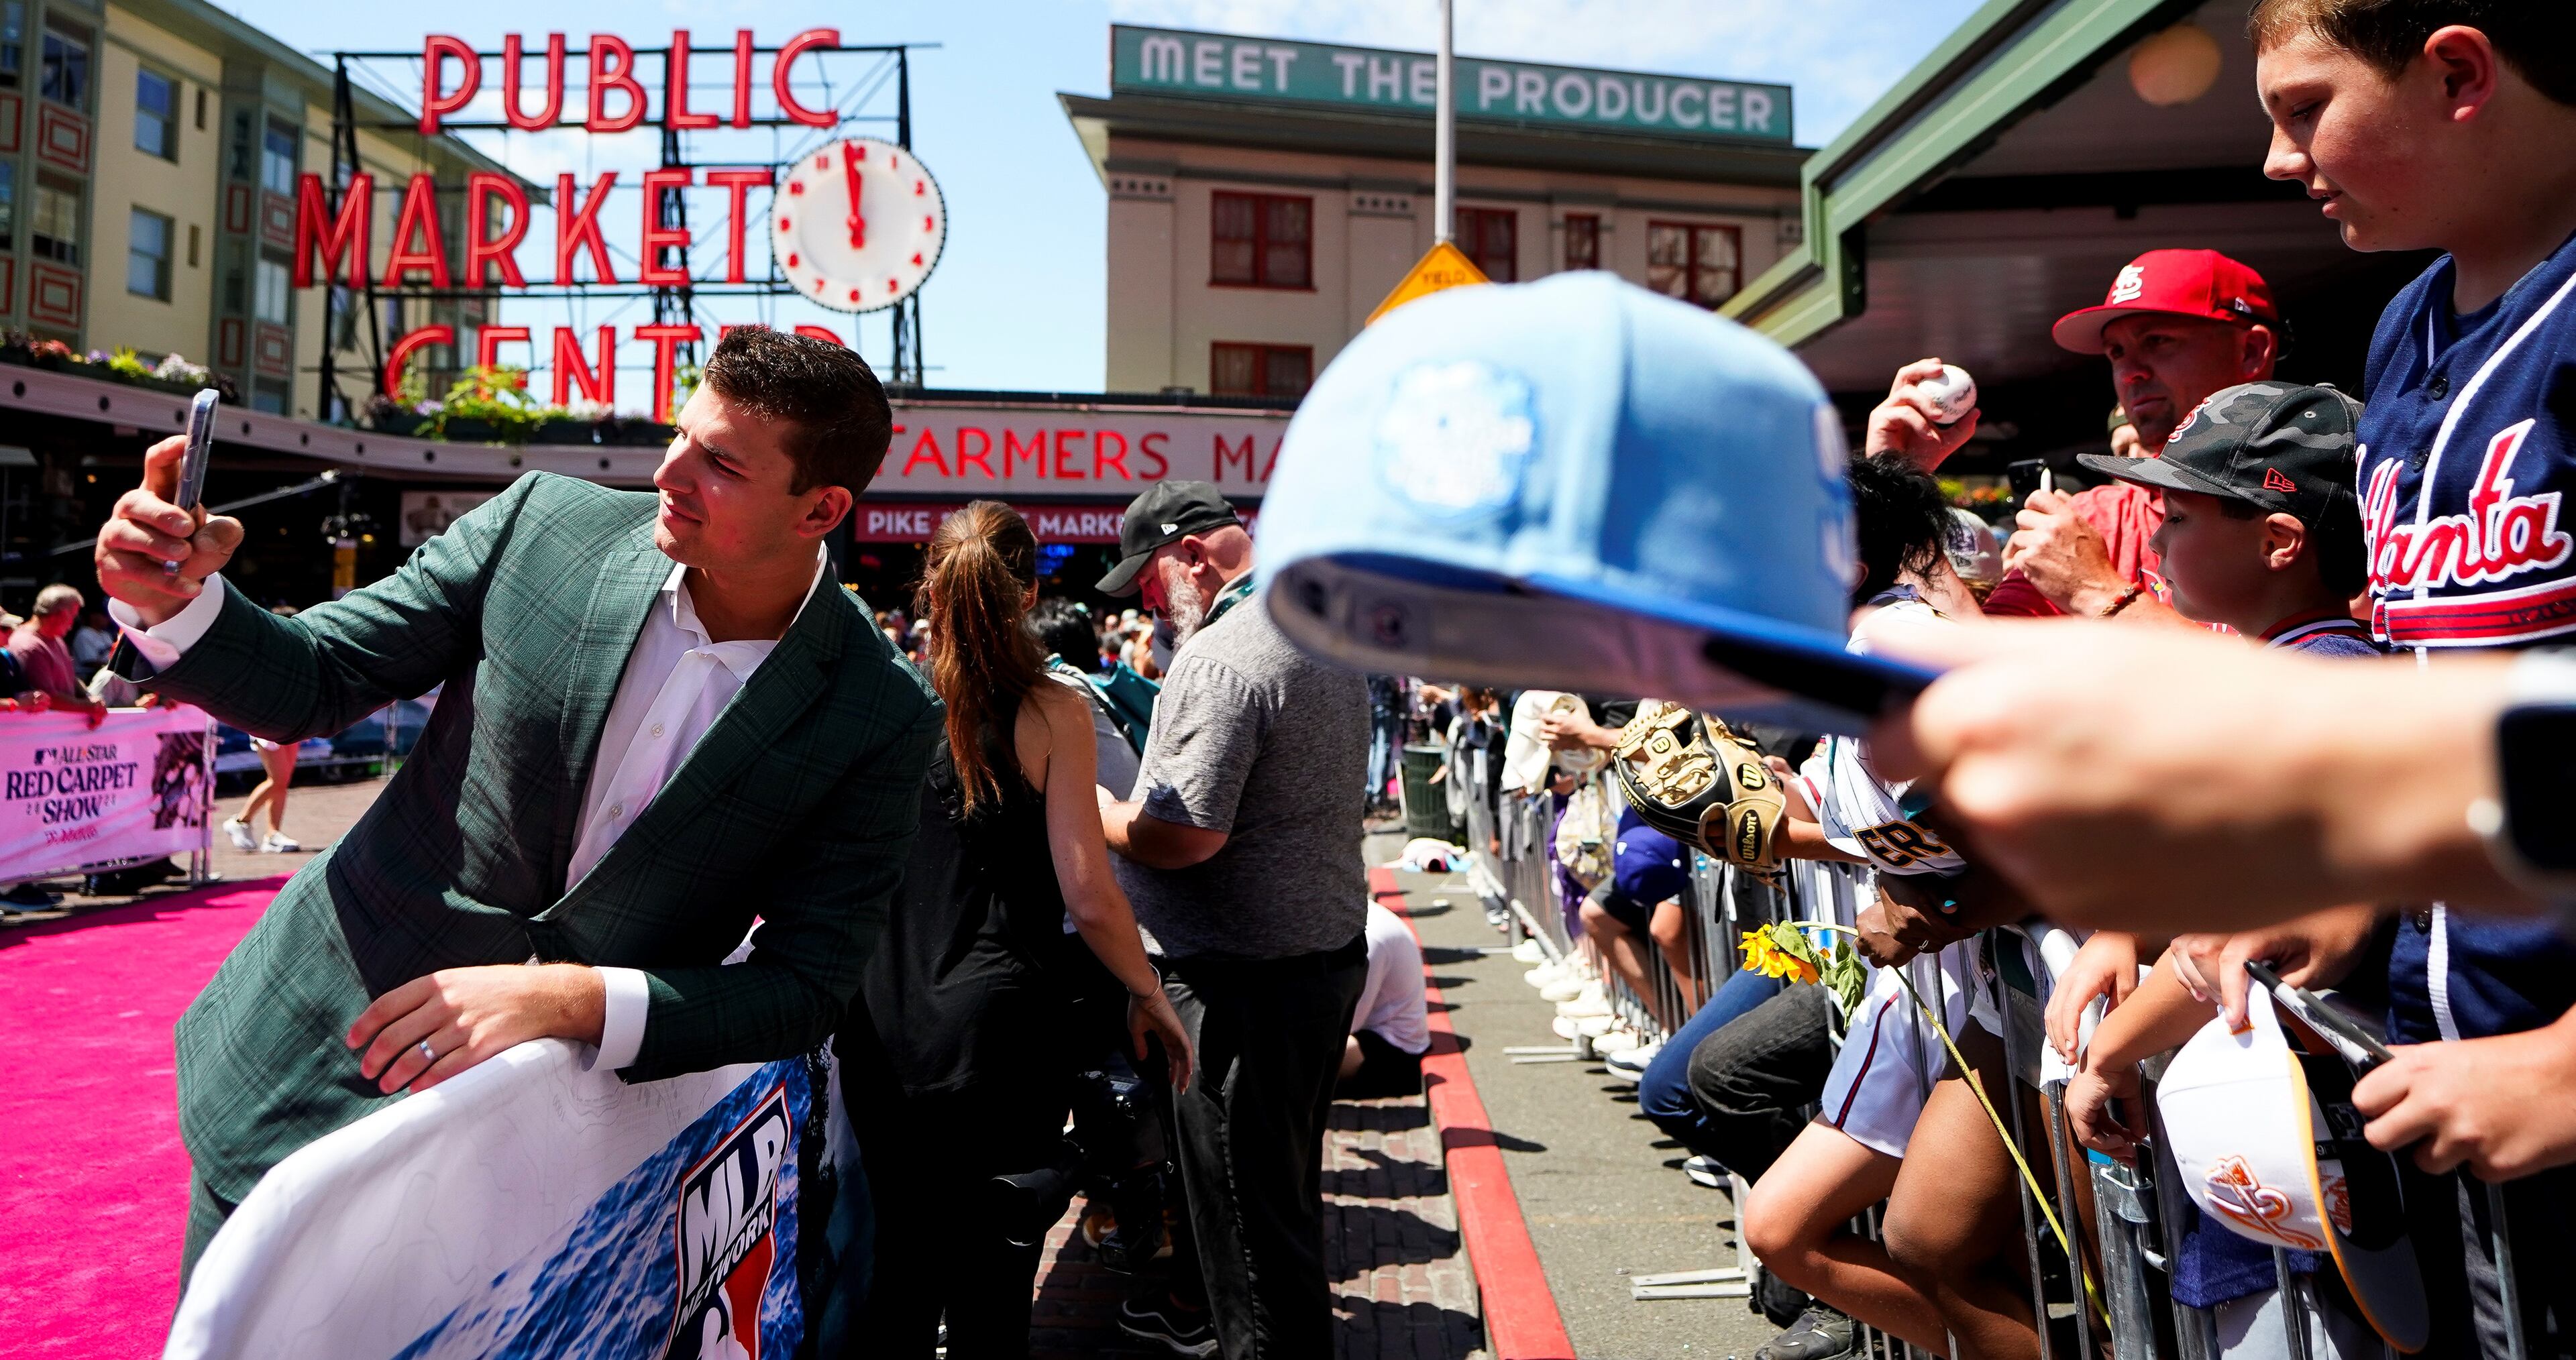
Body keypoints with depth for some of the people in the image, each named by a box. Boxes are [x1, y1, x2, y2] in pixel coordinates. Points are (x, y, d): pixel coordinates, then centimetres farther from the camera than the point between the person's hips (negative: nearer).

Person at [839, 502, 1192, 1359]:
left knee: (903, 1264, 21)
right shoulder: (1052, 712, -10)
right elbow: (1088, 895, -12)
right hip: (997, 1031, -3)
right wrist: (1150, 996, 3)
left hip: (884, 1030, 3)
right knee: (991, 1285, 12)